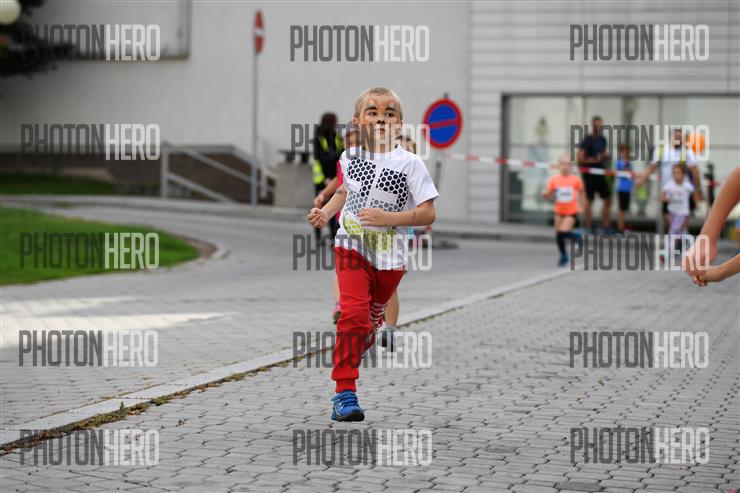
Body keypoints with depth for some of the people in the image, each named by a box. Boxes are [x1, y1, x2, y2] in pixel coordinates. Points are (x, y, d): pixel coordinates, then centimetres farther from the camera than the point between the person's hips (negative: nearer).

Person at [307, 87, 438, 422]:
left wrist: (387, 218, -23)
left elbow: (428, 214, -13)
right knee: (354, 313, -17)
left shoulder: (410, 163, -10)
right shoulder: (350, 157, 1)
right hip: (352, 247, 0)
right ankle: (344, 392, -16)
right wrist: (325, 213, 6)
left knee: (373, 318, 17)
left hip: (389, 258, 0)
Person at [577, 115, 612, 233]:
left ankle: (606, 227, 13)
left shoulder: (602, 139, 12)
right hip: (589, 173, -8)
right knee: (589, 200, -2)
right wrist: (595, 160, -19)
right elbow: (580, 158, -16)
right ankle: (588, 227, 4)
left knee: (608, 200, 7)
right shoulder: (587, 140, -11)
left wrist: (605, 156, 0)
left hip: (600, 173, 8)